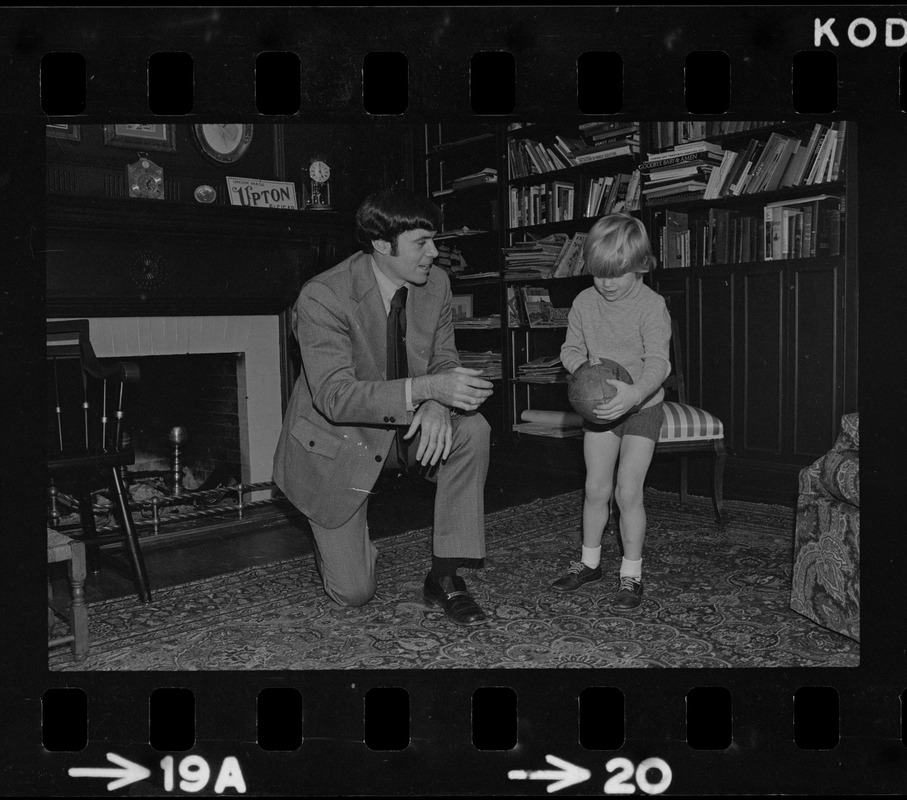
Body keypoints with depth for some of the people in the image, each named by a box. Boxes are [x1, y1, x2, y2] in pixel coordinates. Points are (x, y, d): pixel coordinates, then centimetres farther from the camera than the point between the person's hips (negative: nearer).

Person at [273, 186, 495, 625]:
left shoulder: (435, 283, -9)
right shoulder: (322, 297, -27)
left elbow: (444, 359, -3)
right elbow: (335, 396, -33)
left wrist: (438, 404, -28)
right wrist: (424, 388, -45)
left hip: (404, 425, 5)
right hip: (336, 440, -4)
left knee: (472, 429, -27)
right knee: (353, 592, -3)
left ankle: (444, 574, -11)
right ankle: (332, 534, 35)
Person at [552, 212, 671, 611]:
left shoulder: (651, 305, -17)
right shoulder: (584, 302, -3)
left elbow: (658, 361, -26)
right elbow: (571, 347, 5)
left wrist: (635, 392, -45)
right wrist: (582, 369, -19)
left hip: (640, 407, -4)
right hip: (598, 407, 4)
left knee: (628, 491, -5)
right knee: (596, 489, 9)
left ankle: (631, 574, 10)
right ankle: (589, 562, 27)